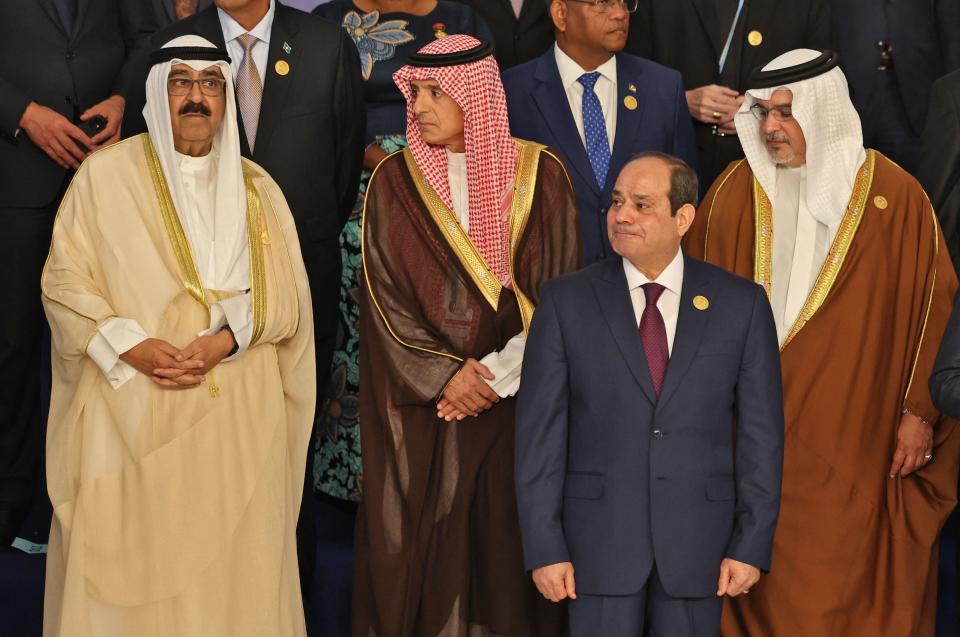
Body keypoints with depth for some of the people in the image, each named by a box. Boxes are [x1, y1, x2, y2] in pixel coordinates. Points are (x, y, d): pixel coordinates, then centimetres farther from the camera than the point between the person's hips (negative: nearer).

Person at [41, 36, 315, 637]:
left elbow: (286, 294, 6)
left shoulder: (257, 188, 10)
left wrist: (226, 338, -12)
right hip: (130, 410, -2)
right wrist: (130, 346, -16)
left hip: (238, 413, 2)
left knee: (229, 562, 3)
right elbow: (65, 282, -1)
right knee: (131, 560, -1)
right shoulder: (105, 175, 1)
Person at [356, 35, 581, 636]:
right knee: (422, 539, 1)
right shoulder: (396, 181, 2)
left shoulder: (539, 174, 0)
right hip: (420, 404, 0)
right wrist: (442, 377, -12)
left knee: (507, 538, 2)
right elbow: (384, 294, -1)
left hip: (516, 398, 0)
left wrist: (497, 374, -10)